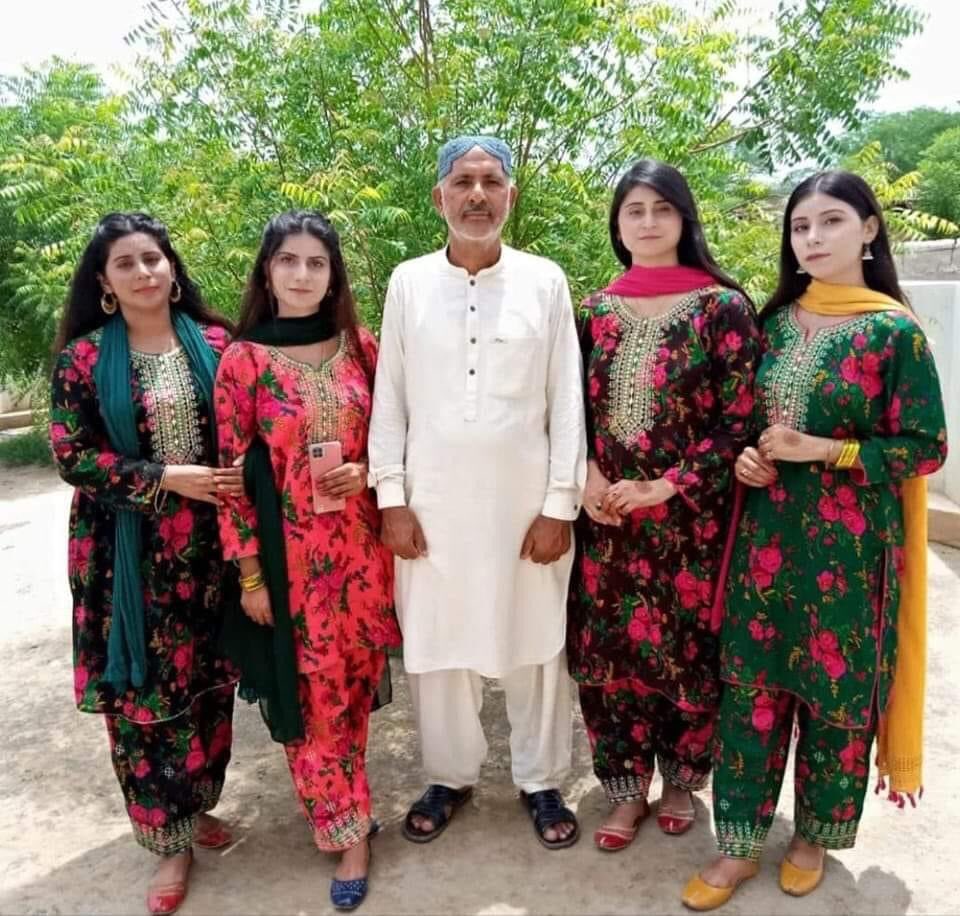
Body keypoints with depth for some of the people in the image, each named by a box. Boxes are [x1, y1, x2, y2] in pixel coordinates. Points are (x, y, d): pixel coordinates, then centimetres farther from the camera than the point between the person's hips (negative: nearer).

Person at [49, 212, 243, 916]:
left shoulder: (214, 343, 3)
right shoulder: (83, 358, -1)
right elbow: (73, 456, -6)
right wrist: (165, 479, -15)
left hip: (207, 546, 2)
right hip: (130, 553, -2)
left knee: (209, 679, 11)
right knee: (142, 689, 4)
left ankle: (198, 804, 35)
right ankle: (170, 837, 21)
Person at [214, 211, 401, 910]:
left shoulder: (361, 347, 2)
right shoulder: (243, 359, -7)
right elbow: (233, 473, -6)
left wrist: (368, 472, -10)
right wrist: (249, 573, -7)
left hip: (361, 545, 3)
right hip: (291, 552, -3)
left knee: (355, 684, 14)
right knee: (313, 694, 6)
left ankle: (342, 806, 36)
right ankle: (349, 830, 25)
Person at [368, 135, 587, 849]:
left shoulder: (545, 281, 1)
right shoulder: (408, 282, 4)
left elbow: (567, 400, 0)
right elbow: (389, 396, 4)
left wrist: (559, 505, -5)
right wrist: (392, 499, -1)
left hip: (524, 499, -1)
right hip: (432, 500, 1)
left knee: (534, 643, 10)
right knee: (435, 643, 11)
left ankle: (540, 780, 31)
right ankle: (450, 776, 33)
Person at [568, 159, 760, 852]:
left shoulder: (724, 308, -5)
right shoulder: (598, 310, 7)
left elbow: (739, 422, -8)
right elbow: (577, 408, 11)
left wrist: (664, 488, -15)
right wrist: (588, 473, -8)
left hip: (689, 518, -3)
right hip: (607, 516, 3)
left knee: (685, 647, 9)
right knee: (608, 649, 8)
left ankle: (681, 780, 33)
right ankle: (627, 787, 28)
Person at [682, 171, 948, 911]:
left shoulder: (894, 331, -8)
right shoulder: (775, 322, 7)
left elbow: (925, 448, -9)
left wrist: (821, 450, -17)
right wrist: (743, 457, -6)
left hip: (848, 542, -4)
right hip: (768, 533, 4)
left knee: (835, 686, 9)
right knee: (753, 680, 8)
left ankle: (813, 835, 32)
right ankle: (740, 842, 22)